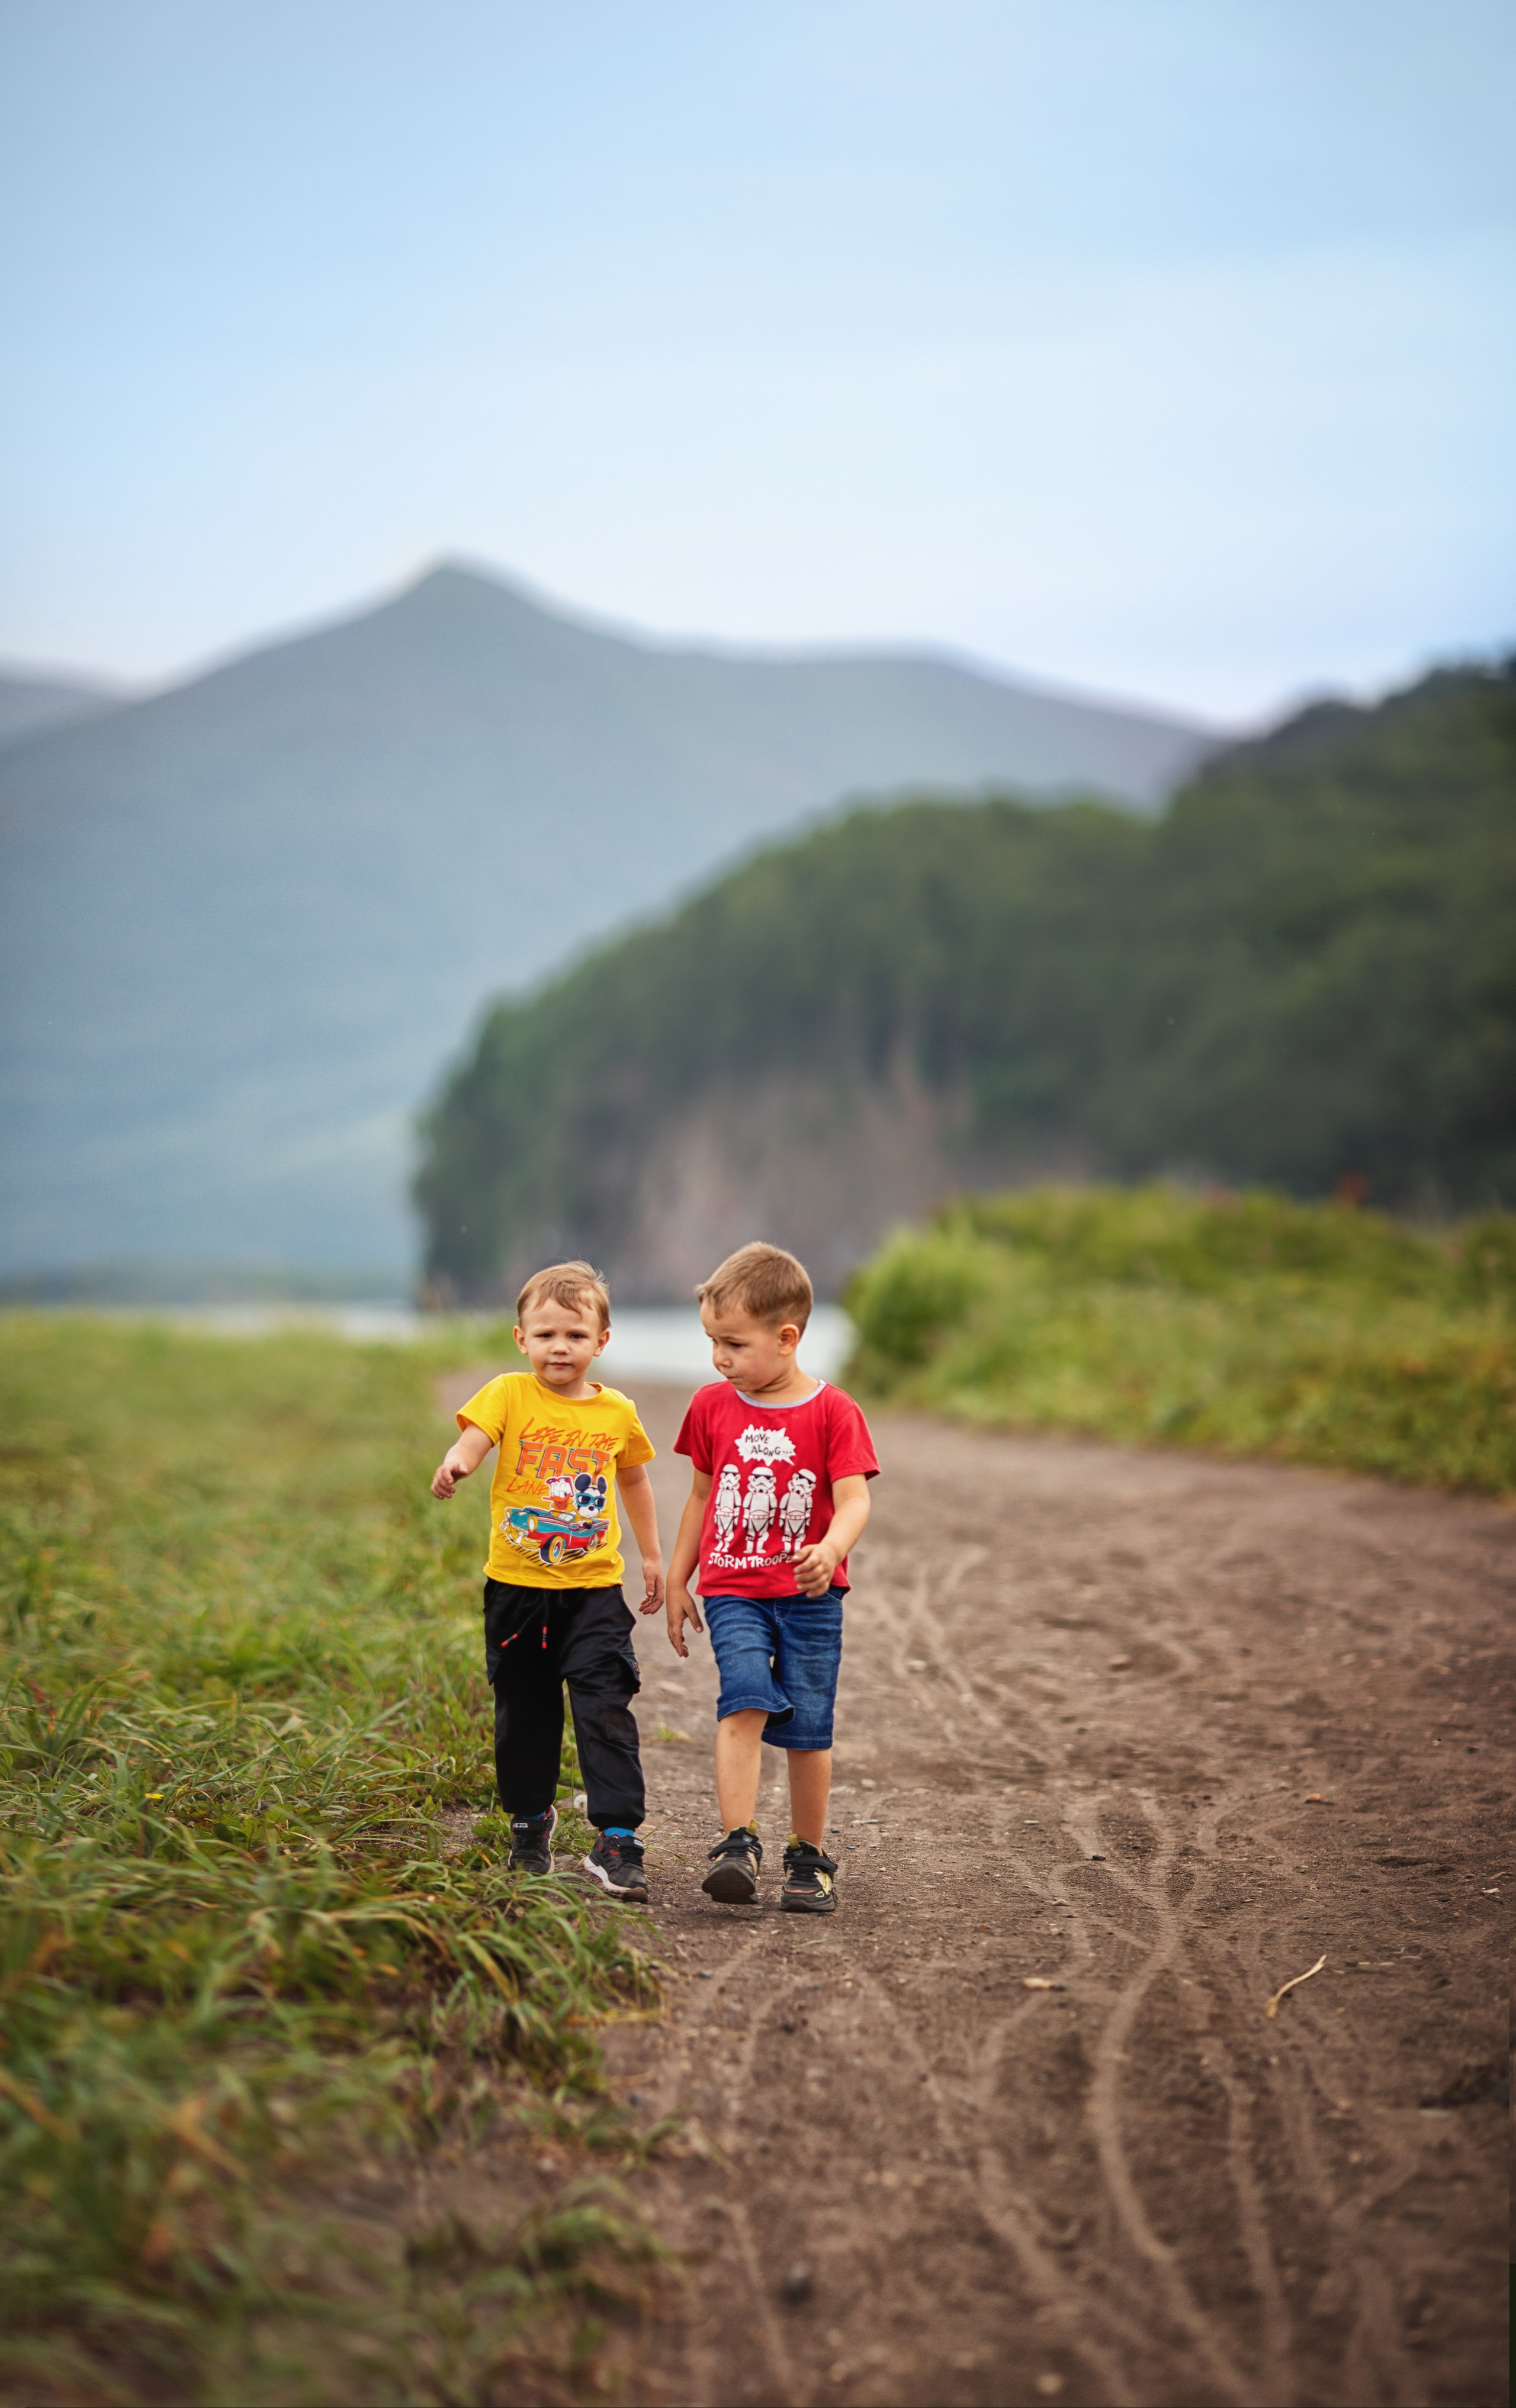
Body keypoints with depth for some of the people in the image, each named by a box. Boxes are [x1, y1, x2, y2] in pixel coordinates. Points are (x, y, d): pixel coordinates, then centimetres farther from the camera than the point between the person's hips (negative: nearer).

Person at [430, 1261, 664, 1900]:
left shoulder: (617, 1413, 3)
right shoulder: (509, 1394, -4)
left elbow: (634, 1479, 20)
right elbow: (473, 1437, -22)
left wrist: (652, 1555, 23)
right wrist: (455, 1464, -45)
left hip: (593, 1590, 0)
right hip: (517, 1587, 0)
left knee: (606, 1711, -11)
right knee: (524, 1713, 12)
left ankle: (617, 1840, -9)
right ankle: (531, 1821, 34)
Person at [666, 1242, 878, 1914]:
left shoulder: (832, 1411, -6)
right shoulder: (713, 1406, 6)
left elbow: (854, 1499, -13)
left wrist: (831, 1548, -34)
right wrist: (676, 1582, 17)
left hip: (809, 1594, -1)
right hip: (732, 1589, 1)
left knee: (808, 1728, 3)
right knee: (746, 1701, -20)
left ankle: (808, 1857, 19)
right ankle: (738, 1845, -23)